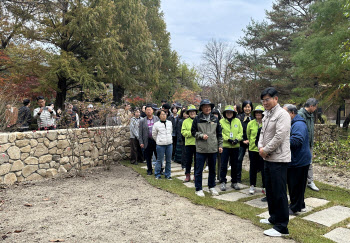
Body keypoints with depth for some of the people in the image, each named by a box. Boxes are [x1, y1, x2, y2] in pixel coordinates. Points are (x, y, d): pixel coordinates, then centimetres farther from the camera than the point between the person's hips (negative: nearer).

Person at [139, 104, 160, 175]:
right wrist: (141, 142, -4)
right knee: (148, 157, 8)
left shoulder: (157, 119, 4)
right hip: (148, 141, 0)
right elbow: (140, 133, 3)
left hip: (156, 140, 0)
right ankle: (149, 170, 22)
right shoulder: (142, 121, 4)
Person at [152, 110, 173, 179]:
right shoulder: (156, 124, -4)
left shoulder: (170, 123, 6)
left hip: (169, 144, 4)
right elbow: (154, 134, 7)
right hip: (160, 145, -3)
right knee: (159, 160, 2)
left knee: (169, 160, 8)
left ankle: (168, 174, 19)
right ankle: (157, 174, 16)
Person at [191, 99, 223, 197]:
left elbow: (219, 133, 12)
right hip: (201, 149, -3)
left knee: (212, 169, 14)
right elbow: (193, 132, 1)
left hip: (213, 148, 3)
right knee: (199, 170, 2)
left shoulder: (215, 119, 7)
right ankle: (198, 189, 15)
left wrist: (220, 145, 7)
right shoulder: (197, 119, -2)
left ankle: (211, 187, 30)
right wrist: (201, 135, -14)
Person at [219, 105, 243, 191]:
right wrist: (228, 139, -17)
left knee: (234, 165, 11)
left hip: (235, 146, 3)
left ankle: (234, 182, 23)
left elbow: (241, 132, 4)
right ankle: (223, 182, 8)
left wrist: (237, 139, -12)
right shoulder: (221, 121, -1)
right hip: (225, 146, -3)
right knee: (223, 165, -2)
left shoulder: (237, 121, 8)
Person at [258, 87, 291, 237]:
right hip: (268, 158, 9)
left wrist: (265, 150, -14)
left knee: (279, 193, -4)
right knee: (270, 190, 19)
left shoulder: (282, 114, -14)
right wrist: (260, 147, 0)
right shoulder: (266, 115, 14)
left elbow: (279, 136, -21)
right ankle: (274, 217, 35)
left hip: (279, 159, -9)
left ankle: (281, 227, 5)